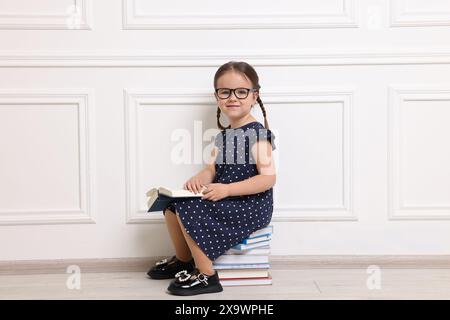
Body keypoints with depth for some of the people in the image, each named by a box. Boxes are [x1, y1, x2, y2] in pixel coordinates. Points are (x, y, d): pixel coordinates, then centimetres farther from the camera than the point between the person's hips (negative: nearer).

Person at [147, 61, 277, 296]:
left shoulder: (258, 134, -14)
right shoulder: (222, 135, 13)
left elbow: (268, 178, -21)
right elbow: (211, 170, 9)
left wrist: (227, 189, -28)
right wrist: (198, 180, -15)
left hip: (251, 205, -9)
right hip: (225, 200, 9)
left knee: (189, 209, -23)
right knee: (173, 204, 5)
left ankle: (206, 276, -10)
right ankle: (184, 260, 23)